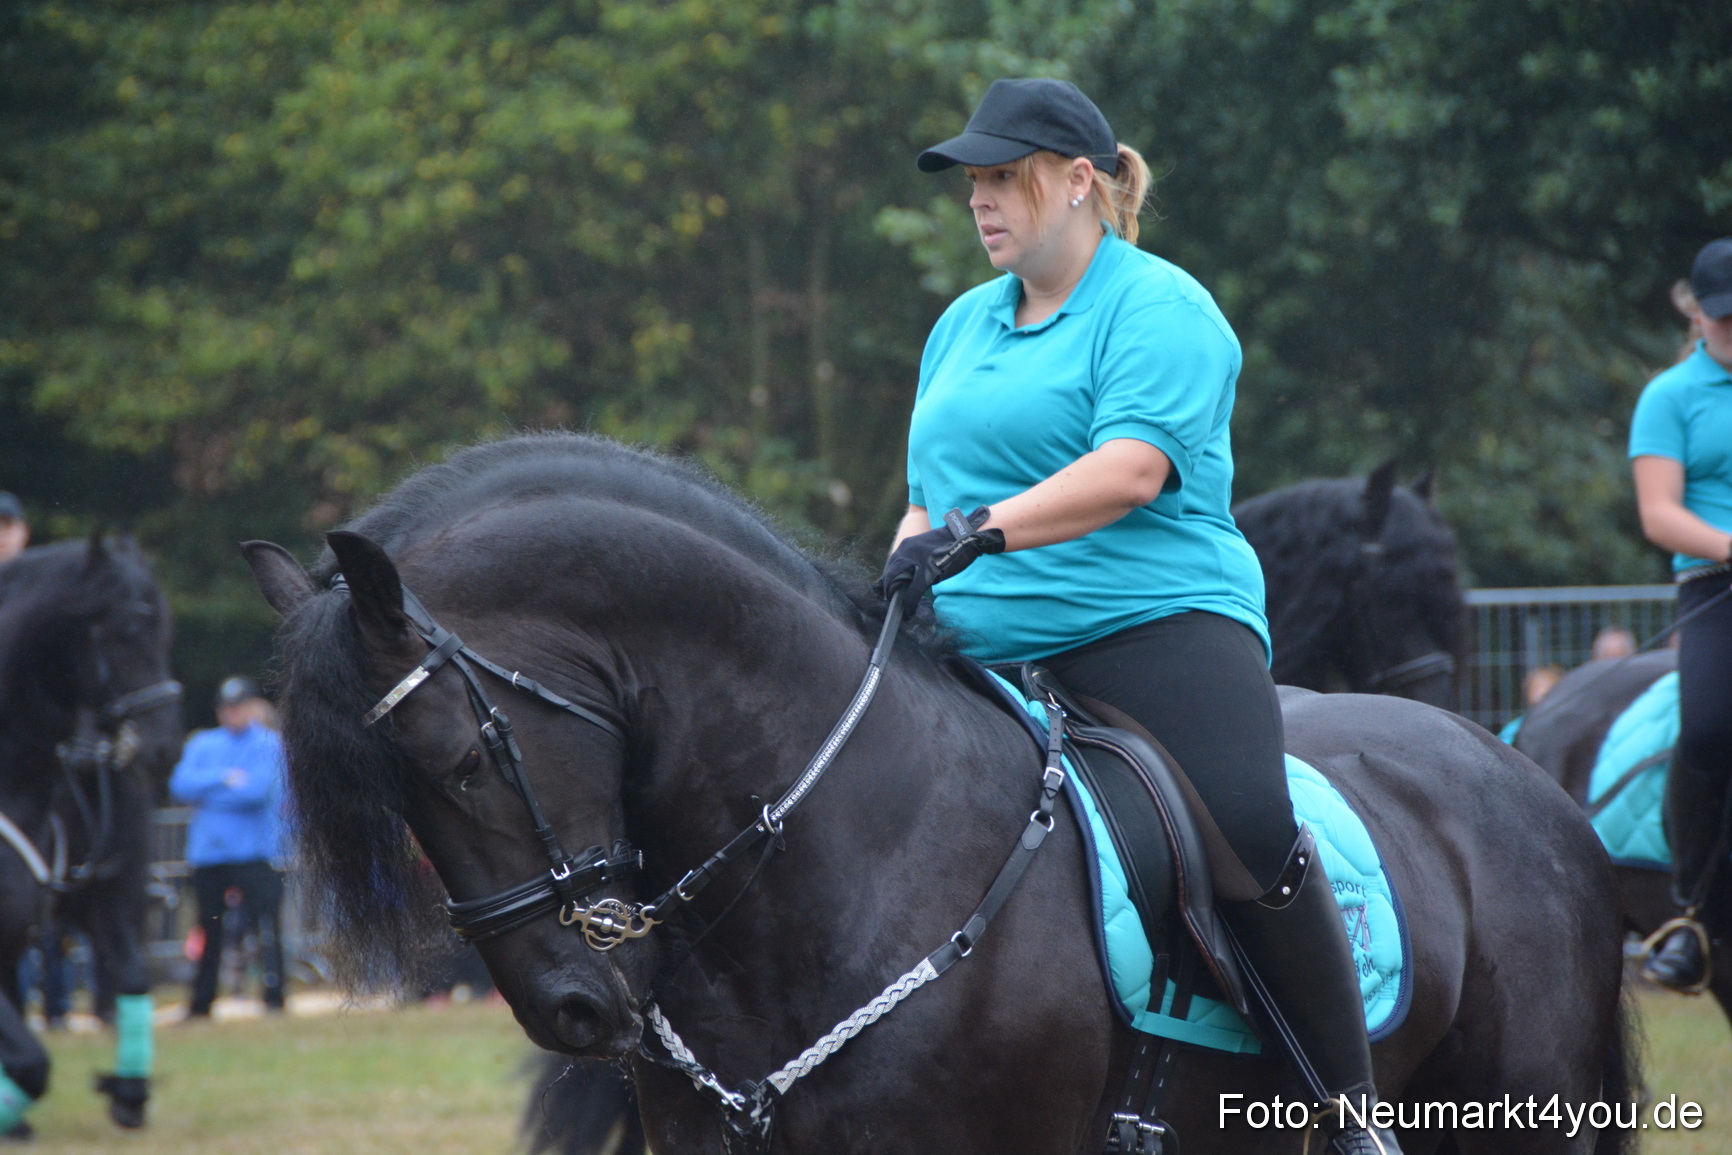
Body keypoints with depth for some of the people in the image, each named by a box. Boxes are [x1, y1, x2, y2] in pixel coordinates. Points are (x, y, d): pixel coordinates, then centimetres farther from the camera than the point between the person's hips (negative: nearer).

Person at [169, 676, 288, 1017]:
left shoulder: (270, 744, 2)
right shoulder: (202, 744, 15)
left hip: (254, 852, -4)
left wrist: (206, 794, -4)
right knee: (207, 930, 6)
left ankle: (274, 998, -10)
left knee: (267, 923, -12)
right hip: (206, 854, 4)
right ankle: (200, 1005, 12)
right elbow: (181, 785, 0)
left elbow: (260, 790, -12)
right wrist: (225, 778, -12)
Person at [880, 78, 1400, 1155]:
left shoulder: (1159, 309, -2)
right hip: (980, 651, 7)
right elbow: (933, 499, 30)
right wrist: (887, 603, 12)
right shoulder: (963, 325, 23)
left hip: (1153, 626, -7)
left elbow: (1132, 468, -18)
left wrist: (981, 529, -28)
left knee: (1249, 830, -27)